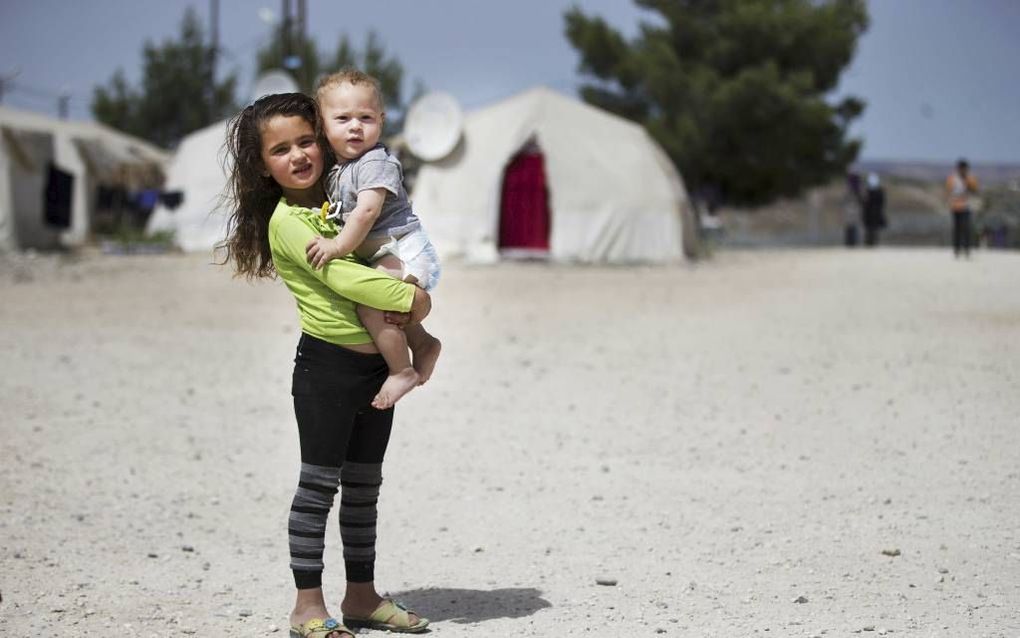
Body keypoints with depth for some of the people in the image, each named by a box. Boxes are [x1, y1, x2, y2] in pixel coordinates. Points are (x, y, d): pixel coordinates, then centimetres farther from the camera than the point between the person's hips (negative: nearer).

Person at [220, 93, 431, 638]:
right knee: (319, 484, -3)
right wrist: (411, 299, -17)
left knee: (364, 485, 13)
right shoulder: (287, 220, -12)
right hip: (327, 364, -7)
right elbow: (339, 276, -21)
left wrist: (408, 291, 2)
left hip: (377, 364, 7)